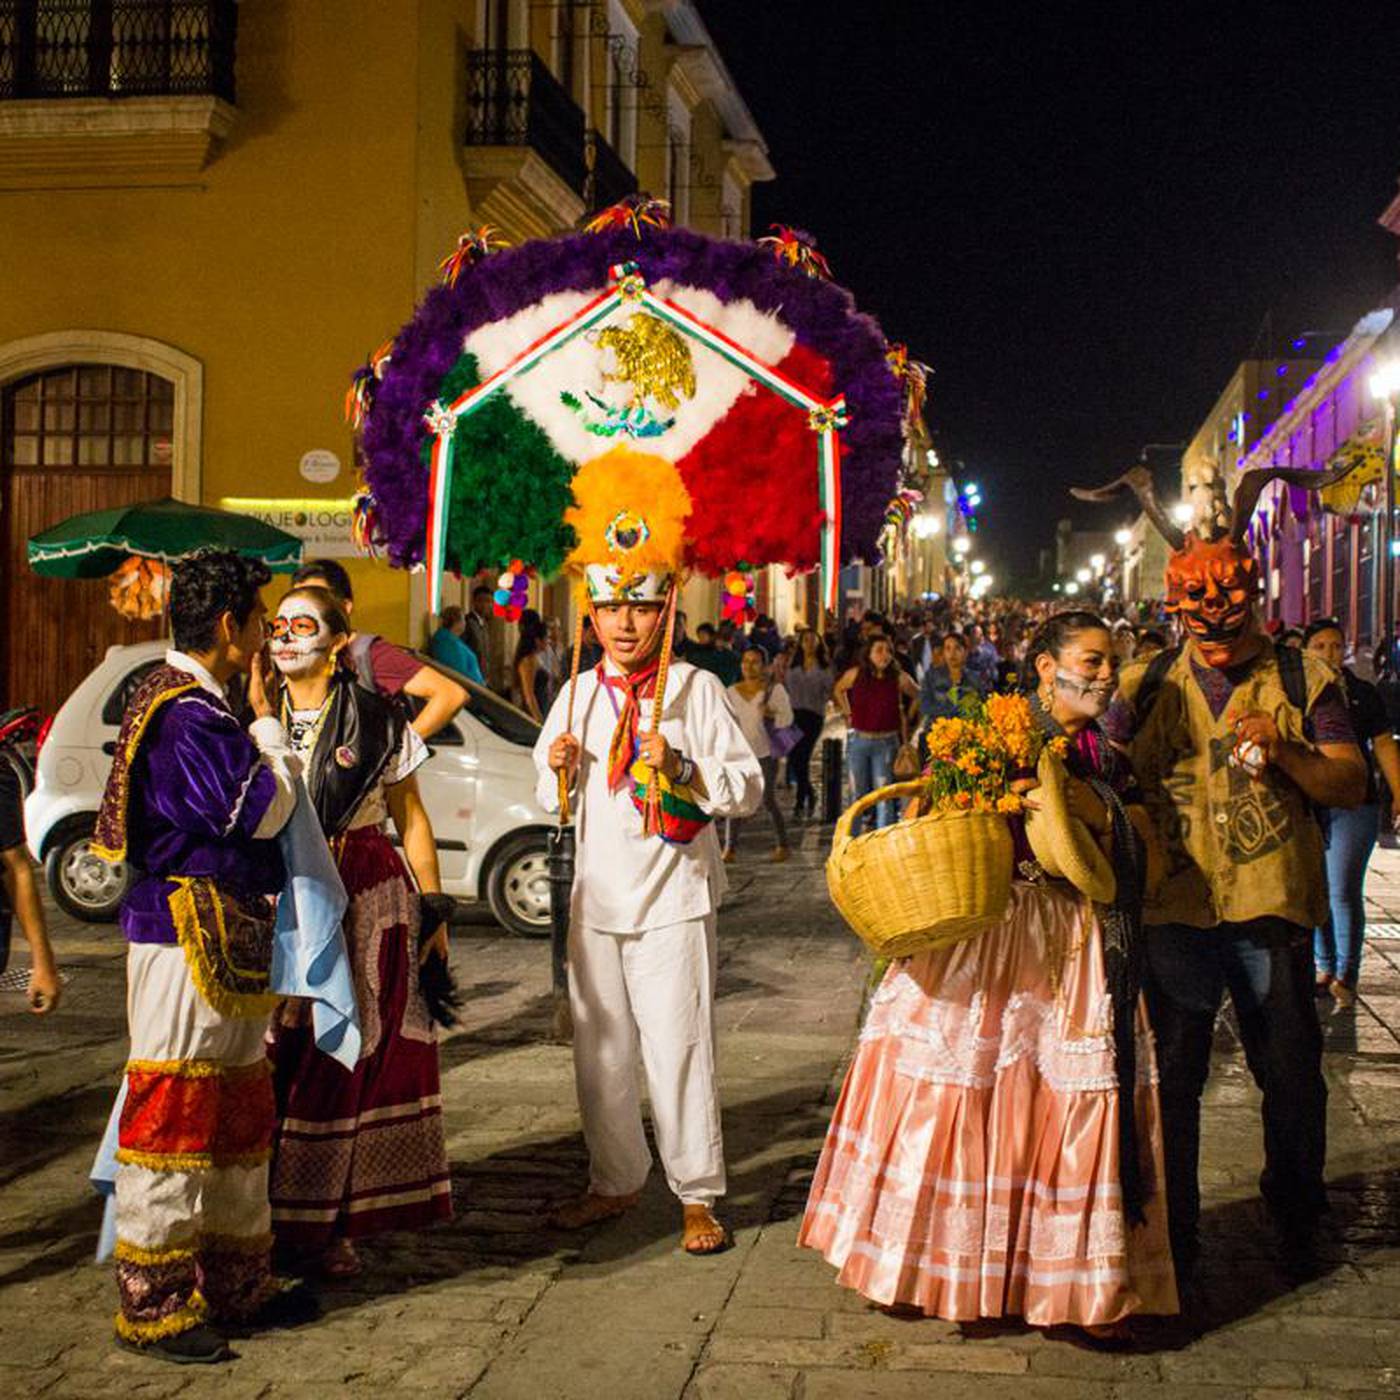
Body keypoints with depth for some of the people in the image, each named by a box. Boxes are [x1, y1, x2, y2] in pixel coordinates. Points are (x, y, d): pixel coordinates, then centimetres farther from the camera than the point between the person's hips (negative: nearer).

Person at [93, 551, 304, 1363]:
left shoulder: (202, 707, 15)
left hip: (227, 937, 11)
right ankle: (155, 1308, 5)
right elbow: (263, 809, -17)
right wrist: (268, 721, -7)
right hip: (186, 936, -11)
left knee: (237, 1113, 16)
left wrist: (260, 726, 7)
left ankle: (235, 1283, 27)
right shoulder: (188, 717, -18)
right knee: (173, 1113, -3)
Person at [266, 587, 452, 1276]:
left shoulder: (376, 719, 4)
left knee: (350, 1056, -1)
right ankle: (264, 1217, 9)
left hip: (364, 902, -1)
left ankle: (332, 1222, 8)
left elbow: (410, 817, 7)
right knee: (271, 1058, -2)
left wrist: (434, 909, 4)